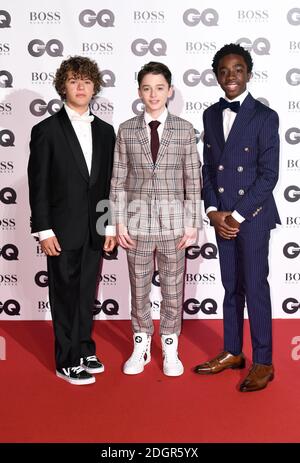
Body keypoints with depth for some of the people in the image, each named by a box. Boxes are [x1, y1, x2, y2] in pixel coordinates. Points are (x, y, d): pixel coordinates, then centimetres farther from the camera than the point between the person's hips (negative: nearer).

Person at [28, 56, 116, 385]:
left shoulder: (105, 131, 9)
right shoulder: (46, 130, -5)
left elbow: (108, 183, 11)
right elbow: (38, 185, -7)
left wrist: (110, 225, 7)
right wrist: (44, 230, -12)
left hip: (94, 230, 4)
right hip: (63, 230, -4)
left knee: (86, 294, 14)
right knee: (65, 296, 5)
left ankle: (84, 350, 30)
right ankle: (68, 361, 17)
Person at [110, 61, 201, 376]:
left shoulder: (184, 130, 1)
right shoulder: (126, 130, 3)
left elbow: (193, 181, 1)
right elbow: (119, 181, 2)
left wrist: (192, 224, -3)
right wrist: (119, 222, -3)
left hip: (173, 219, 0)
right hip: (137, 219, 1)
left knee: (173, 288, 8)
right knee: (139, 287, 10)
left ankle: (170, 349, 26)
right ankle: (141, 347, 28)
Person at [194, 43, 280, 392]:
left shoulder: (265, 117, -7)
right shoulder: (211, 115, 9)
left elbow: (269, 174, -10)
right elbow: (207, 168, 9)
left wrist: (238, 215, -13)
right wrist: (213, 212, -3)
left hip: (252, 215, -5)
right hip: (222, 216, 5)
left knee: (255, 287, 0)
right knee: (231, 287, 13)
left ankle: (263, 363, 13)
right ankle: (232, 352, 27)